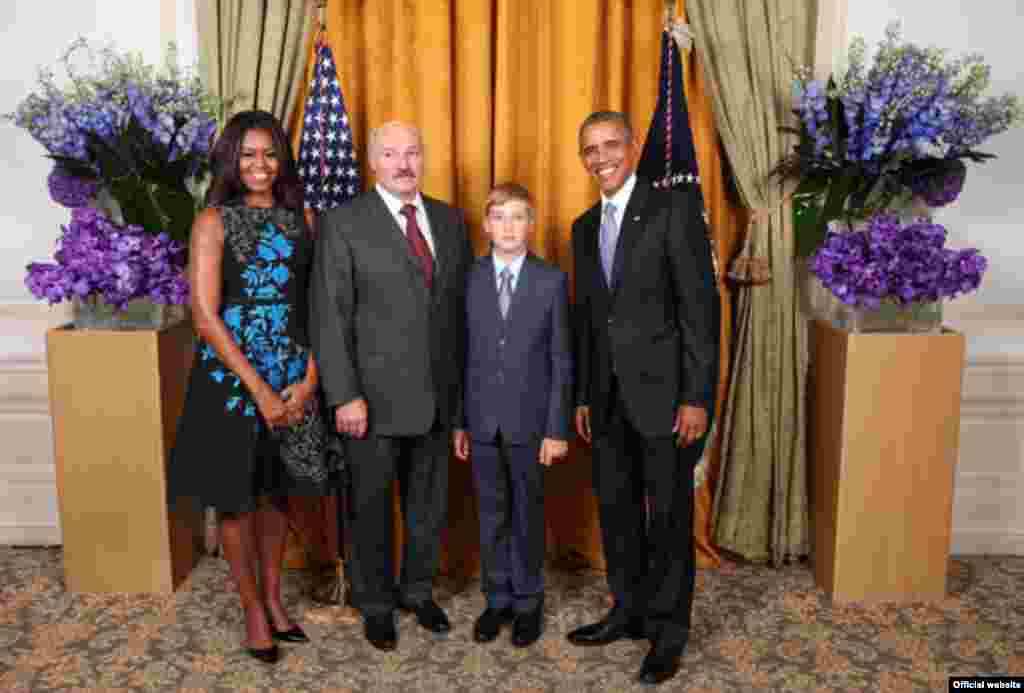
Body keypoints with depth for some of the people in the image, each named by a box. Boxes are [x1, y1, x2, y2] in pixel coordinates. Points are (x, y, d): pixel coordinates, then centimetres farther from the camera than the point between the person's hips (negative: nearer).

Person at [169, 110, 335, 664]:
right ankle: (253, 608, 26)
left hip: (293, 380, 3)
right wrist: (259, 389, -15)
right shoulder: (214, 222, -5)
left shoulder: (300, 218, 6)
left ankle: (274, 597, 32)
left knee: (275, 493, 15)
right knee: (236, 498, 8)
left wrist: (310, 378, -7)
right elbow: (204, 316, -12)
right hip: (231, 379, -3)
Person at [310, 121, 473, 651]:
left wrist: (465, 381, 7)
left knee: (429, 502, 16)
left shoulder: (449, 220, 8)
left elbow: (463, 303, 10)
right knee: (372, 505, 11)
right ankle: (376, 603, 31)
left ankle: (418, 590, 38)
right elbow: (329, 316, -10)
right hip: (375, 395, -4)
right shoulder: (344, 224, -6)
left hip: (439, 393, 4)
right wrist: (344, 396, -14)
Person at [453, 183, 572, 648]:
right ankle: (497, 599, 28)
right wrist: (459, 420, 2)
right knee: (491, 514, 12)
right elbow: (463, 355, 3)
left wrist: (556, 428, -7)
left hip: (530, 418, -2)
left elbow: (561, 360, -4)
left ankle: (527, 602, 26)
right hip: (483, 419, 2)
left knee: (528, 513, 10)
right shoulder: (469, 279, 1)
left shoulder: (552, 281, -4)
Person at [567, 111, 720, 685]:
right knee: (616, 507, 14)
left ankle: (668, 629, 21)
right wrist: (583, 395, 12)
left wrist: (697, 397, -16)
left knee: (669, 515, 5)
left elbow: (701, 305, -12)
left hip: (665, 391, -6)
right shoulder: (586, 227, 12)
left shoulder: (675, 208, -8)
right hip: (609, 396, 6)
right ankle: (630, 610, 32)